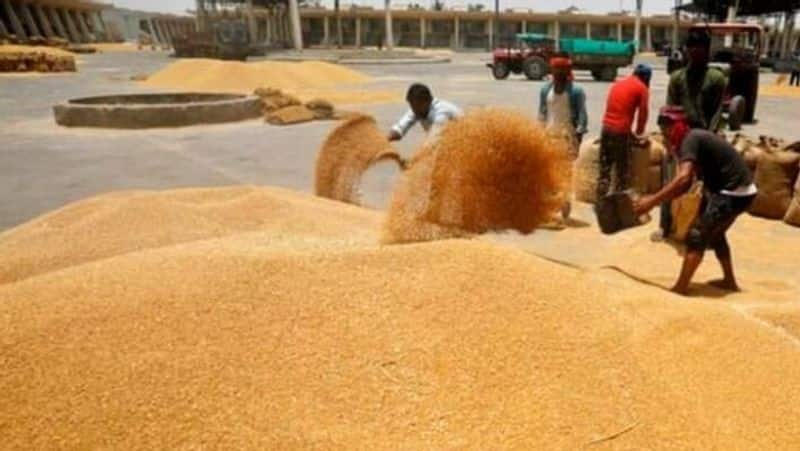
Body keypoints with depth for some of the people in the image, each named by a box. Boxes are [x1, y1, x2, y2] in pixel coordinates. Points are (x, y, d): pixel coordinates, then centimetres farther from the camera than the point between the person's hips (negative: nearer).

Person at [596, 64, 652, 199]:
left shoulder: (617, 84, 22)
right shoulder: (642, 88, 2)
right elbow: (643, 112, 2)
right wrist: (639, 134, 16)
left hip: (606, 128, 6)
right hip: (621, 131, -6)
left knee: (604, 170, 10)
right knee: (623, 172, 3)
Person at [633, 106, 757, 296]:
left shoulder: (689, 140, -17)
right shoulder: (695, 138, 13)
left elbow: (683, 179, -32)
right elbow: (686, 184, 11)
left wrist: (652, 201, -31)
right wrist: (657, 199, 2)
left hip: (733, 192, -10)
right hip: (741, 191, 10)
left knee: (697, 236, -6)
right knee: (714, 234, 25)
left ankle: (680, 287, -2)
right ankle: (729, 280, 36)